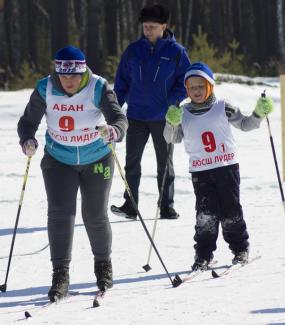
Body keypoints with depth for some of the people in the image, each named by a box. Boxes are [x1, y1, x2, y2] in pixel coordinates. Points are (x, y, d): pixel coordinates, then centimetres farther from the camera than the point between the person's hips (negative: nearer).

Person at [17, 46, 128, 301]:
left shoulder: (98, 88, -21)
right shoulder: (45, 90, -16)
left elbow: (119, 118, -29)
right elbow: (28, 121, -9)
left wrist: (114, 131, -52)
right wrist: (27, 141, -31)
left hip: (96, 161, -1)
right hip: (59, 161, 1)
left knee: (95, 215, 8)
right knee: (60, 213, -14)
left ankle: (103, 265, 33)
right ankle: (60, 276, -11)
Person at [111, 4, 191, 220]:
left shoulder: (176, 52, -3)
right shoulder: (133, 51, 5)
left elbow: (186, 81, -1)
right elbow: (122, 82, 9)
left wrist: (172, 101, -15)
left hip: (163, 118, -2)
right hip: (136, 116, 2)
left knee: (165, 162, 7)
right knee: (132, 162, 0)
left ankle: (167, 207, 12)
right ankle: (130, 205, 3)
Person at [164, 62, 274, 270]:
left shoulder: (223, 108, 3)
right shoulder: (183, 113, 7)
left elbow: (245, 124, 11)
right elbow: (172, 139, 6)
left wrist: (259, 114, -5)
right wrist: (172, 123, -12)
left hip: (227, 166, -1)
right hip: (200, 171, 1)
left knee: (231, 210, 3)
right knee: (206, 213, -7)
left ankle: (240, 249, 17)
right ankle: (203, 254, 0)